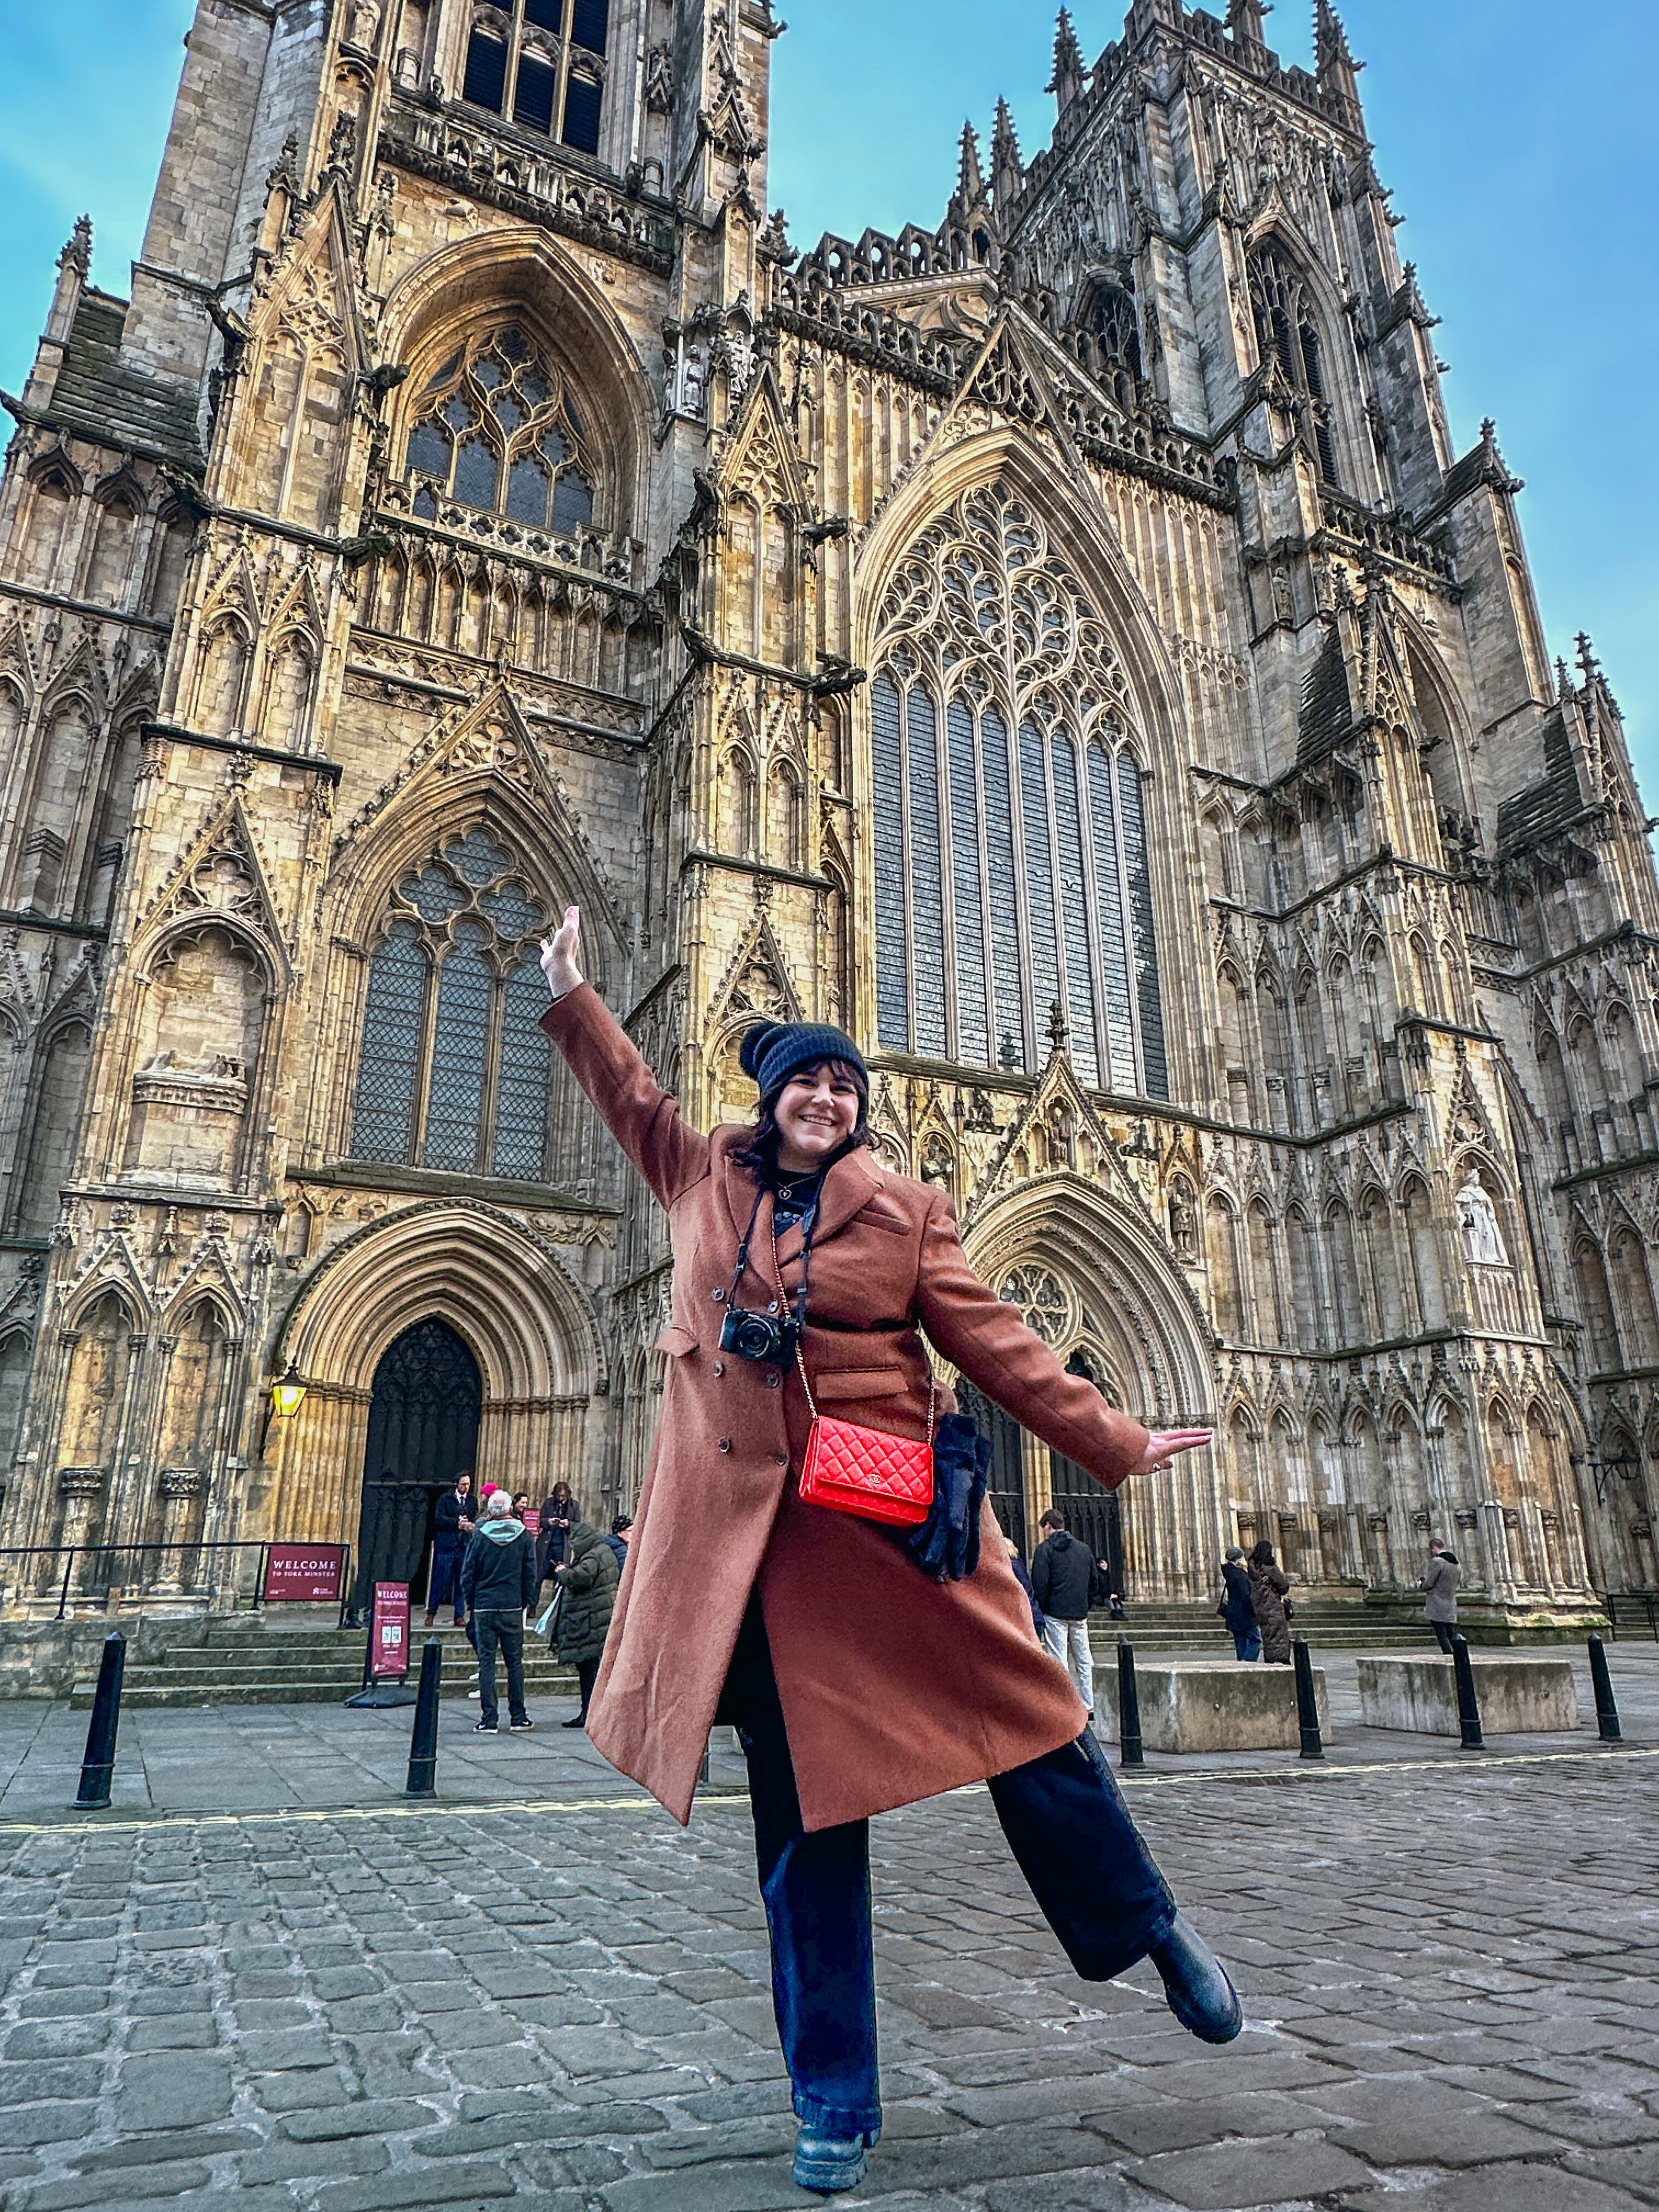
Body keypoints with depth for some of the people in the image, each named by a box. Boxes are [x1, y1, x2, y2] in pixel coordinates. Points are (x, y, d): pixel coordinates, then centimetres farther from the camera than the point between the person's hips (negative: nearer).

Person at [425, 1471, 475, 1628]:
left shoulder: (472, 1500, 12)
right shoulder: (445, 1499, 2)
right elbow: (439, 1519, -7)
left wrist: (471, 1525, -10)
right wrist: (457, 1523, -16)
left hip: (464, 1546, 3)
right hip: (446, 1546, -3)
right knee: (440, 1581, -1)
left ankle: (460, 1616, 10)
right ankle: (431, 1613, 12)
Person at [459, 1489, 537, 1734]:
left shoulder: (479, 1536, -4)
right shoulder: (525, 1537, -1)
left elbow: (467, 1574, -1)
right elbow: (530, 1574, 2)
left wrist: (471, 1603, 11)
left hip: (484, 1608, -1)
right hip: (513, 1608, 1)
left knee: (486, 1662, 3)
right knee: (515, 1662, 9)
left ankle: (489, 1720, 2)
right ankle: (518, 1716, 13)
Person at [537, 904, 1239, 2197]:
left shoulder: (907, 1212, 3)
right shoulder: (708, 1180, 9)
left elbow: (994, 1343, 3)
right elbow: (635, 1096, 26)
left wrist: (1114, 1444, 1)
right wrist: (572, 994, 28)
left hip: (891, 1519, -1)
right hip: (751, 1530, 1)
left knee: (1027, 1721, 2)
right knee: (804, 1817, 8)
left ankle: (1151, 1927, 32)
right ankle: (836, 2108, 24)